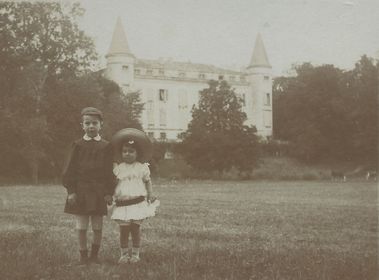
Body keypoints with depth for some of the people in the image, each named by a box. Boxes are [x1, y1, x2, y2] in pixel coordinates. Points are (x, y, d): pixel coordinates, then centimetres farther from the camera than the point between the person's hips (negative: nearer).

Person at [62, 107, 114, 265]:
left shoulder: (106, 146, 2)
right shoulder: (78, 145, 1)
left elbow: (109, 172, 3)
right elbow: (70, 169, 0)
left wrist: (109, 192, -2)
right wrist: (71, 190, -7)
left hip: (99, 191, 1)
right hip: (80, 190, 0)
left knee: (97, 226, 6)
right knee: (81, 226, 3)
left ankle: (94, 254, 20)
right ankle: (83, 255, 14)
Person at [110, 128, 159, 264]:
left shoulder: (142, 167, 3)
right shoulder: (118, 168, 4)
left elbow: (147, 181, 11)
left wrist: (150, 194, 0)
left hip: (138, 202, -1)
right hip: (122, 204, 1)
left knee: (135, 229, 3)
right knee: (123, 230, 2)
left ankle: (135, 254, 15)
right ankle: (124, 254, 13)